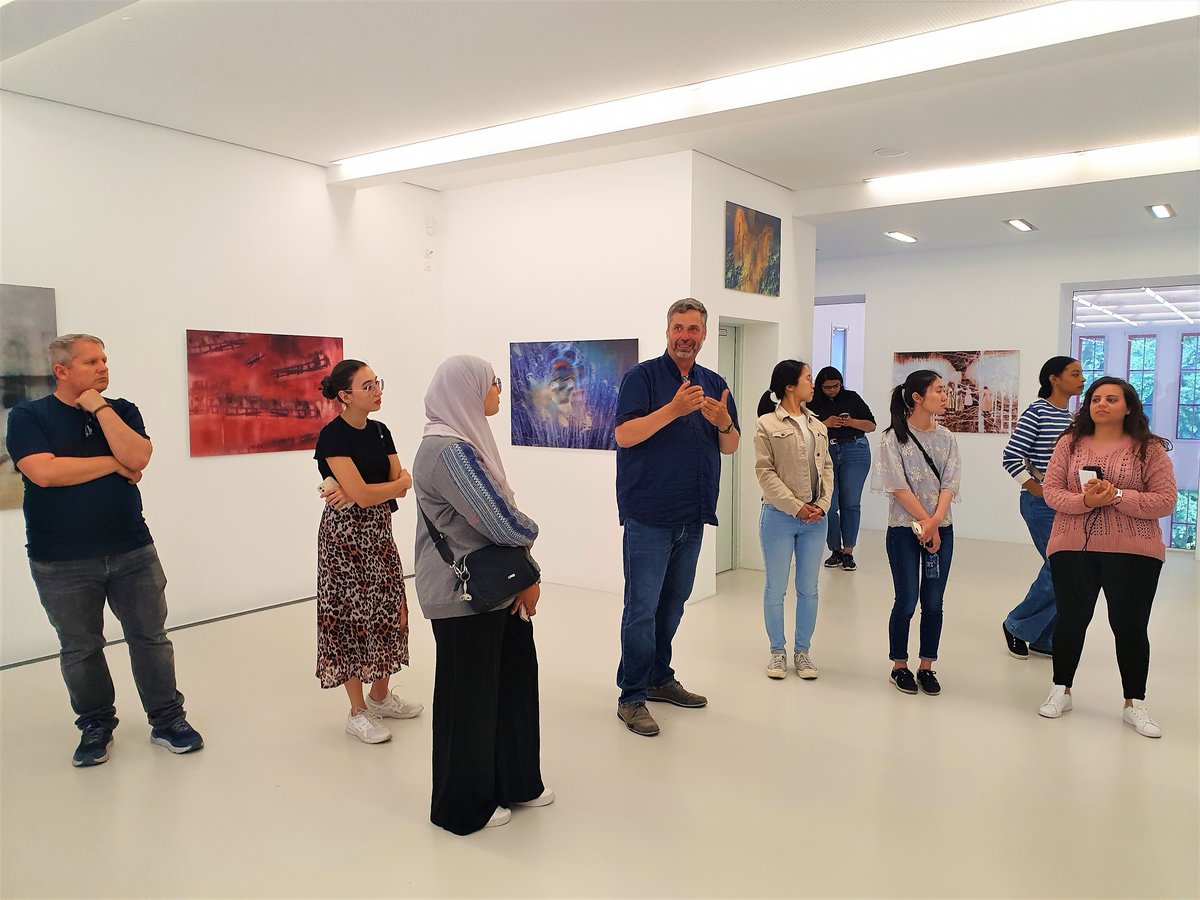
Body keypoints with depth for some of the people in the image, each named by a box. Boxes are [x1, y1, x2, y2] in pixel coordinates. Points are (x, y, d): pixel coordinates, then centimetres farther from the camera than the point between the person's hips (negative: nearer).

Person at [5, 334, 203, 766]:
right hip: (61, 563, -2)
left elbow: (138, 458, -12)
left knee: (151, 638, 6)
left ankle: (167, 720, 18)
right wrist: (114, 464, -11)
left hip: (132, 551, 2)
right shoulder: (28, 417, -2)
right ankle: (95, 727, 27)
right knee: (80, 649, 10)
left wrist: (100, 408, -12)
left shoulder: (121, 410, 5)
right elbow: (44, 472, -19)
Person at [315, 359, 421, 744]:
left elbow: (402, 484, -1)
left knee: (388, 610, 11)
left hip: (380, 531, 7)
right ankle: (357, 712, 15)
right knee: (352, 615, 2)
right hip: (346, 534, -7)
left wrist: (354, 492, -15)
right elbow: (363, 494, -22)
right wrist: (401, 482, -6)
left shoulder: (380, 431, 7)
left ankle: (380, 695, 29)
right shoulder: (333, 436, -15)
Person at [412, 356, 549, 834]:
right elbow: (503, 522, -25)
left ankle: (515, 782, 37)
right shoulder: (448, 451, -21)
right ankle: (464, 806, 27)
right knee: (469, 696, 7)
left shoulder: (468, 443, 10)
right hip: (465, 596, -9)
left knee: (514, 682, 18)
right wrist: (531, 529, -2)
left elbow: (501, 512, 7)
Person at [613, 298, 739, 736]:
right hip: (649, 514, -6)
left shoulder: (715, 384, 12)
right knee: (642, 606, -3)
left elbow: (731, 446, 12)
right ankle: (631, 697, 7)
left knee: (673, 603, 16)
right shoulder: (642, 376, -5)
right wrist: (675, 408, -25)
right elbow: (624, 435, -16)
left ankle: (660, 678, 30)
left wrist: (723, 422, -11)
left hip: (692, 517, 6)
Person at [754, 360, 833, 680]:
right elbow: (765, 472, -10)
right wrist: (795, 506, -14)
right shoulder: (767, 424, -5)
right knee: (775, 589, 5)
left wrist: (821, 504, -5)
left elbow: (826, 467, 10)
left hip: (814, 519, 5)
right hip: (780, 516, -5)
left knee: (808, 589, 10)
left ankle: (802, 650, 23)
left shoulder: (818, 426, 12)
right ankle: (777, 651, 20)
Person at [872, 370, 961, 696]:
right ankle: (899, 666, 17)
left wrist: (935, 521, -15)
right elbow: (899, 487, -12)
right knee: (907, 601, 1)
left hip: (941, 529, 4)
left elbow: (949, 484, -1)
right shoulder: (894, 437, -7)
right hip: (905, 528, -4)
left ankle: (927, 667, 21)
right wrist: (926, 522, -14)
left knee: (933, 602, 8)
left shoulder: (946, 438, 6)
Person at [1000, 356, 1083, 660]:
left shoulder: (1073, 417, 12)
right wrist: (1037, 489, -14)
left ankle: (1044, 638, 21)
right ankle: (1016, 626, 11)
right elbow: (1011, 457, -15)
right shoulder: (1037, 412, -11)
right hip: (1042, 505, -8)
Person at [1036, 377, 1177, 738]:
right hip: (1072, 549, 2)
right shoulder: (1070, 443, 4)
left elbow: (1165, 501, -5)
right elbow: (1051, 491, 0)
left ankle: (1135, 705, 22)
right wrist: (1085, 501, -18)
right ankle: (1061, 691, 27)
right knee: (1070, 620, 11)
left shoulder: (1149, 448, -1)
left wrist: (1118, 496, -19)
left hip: (1132, 554, -1)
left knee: (1130, 626, 6)